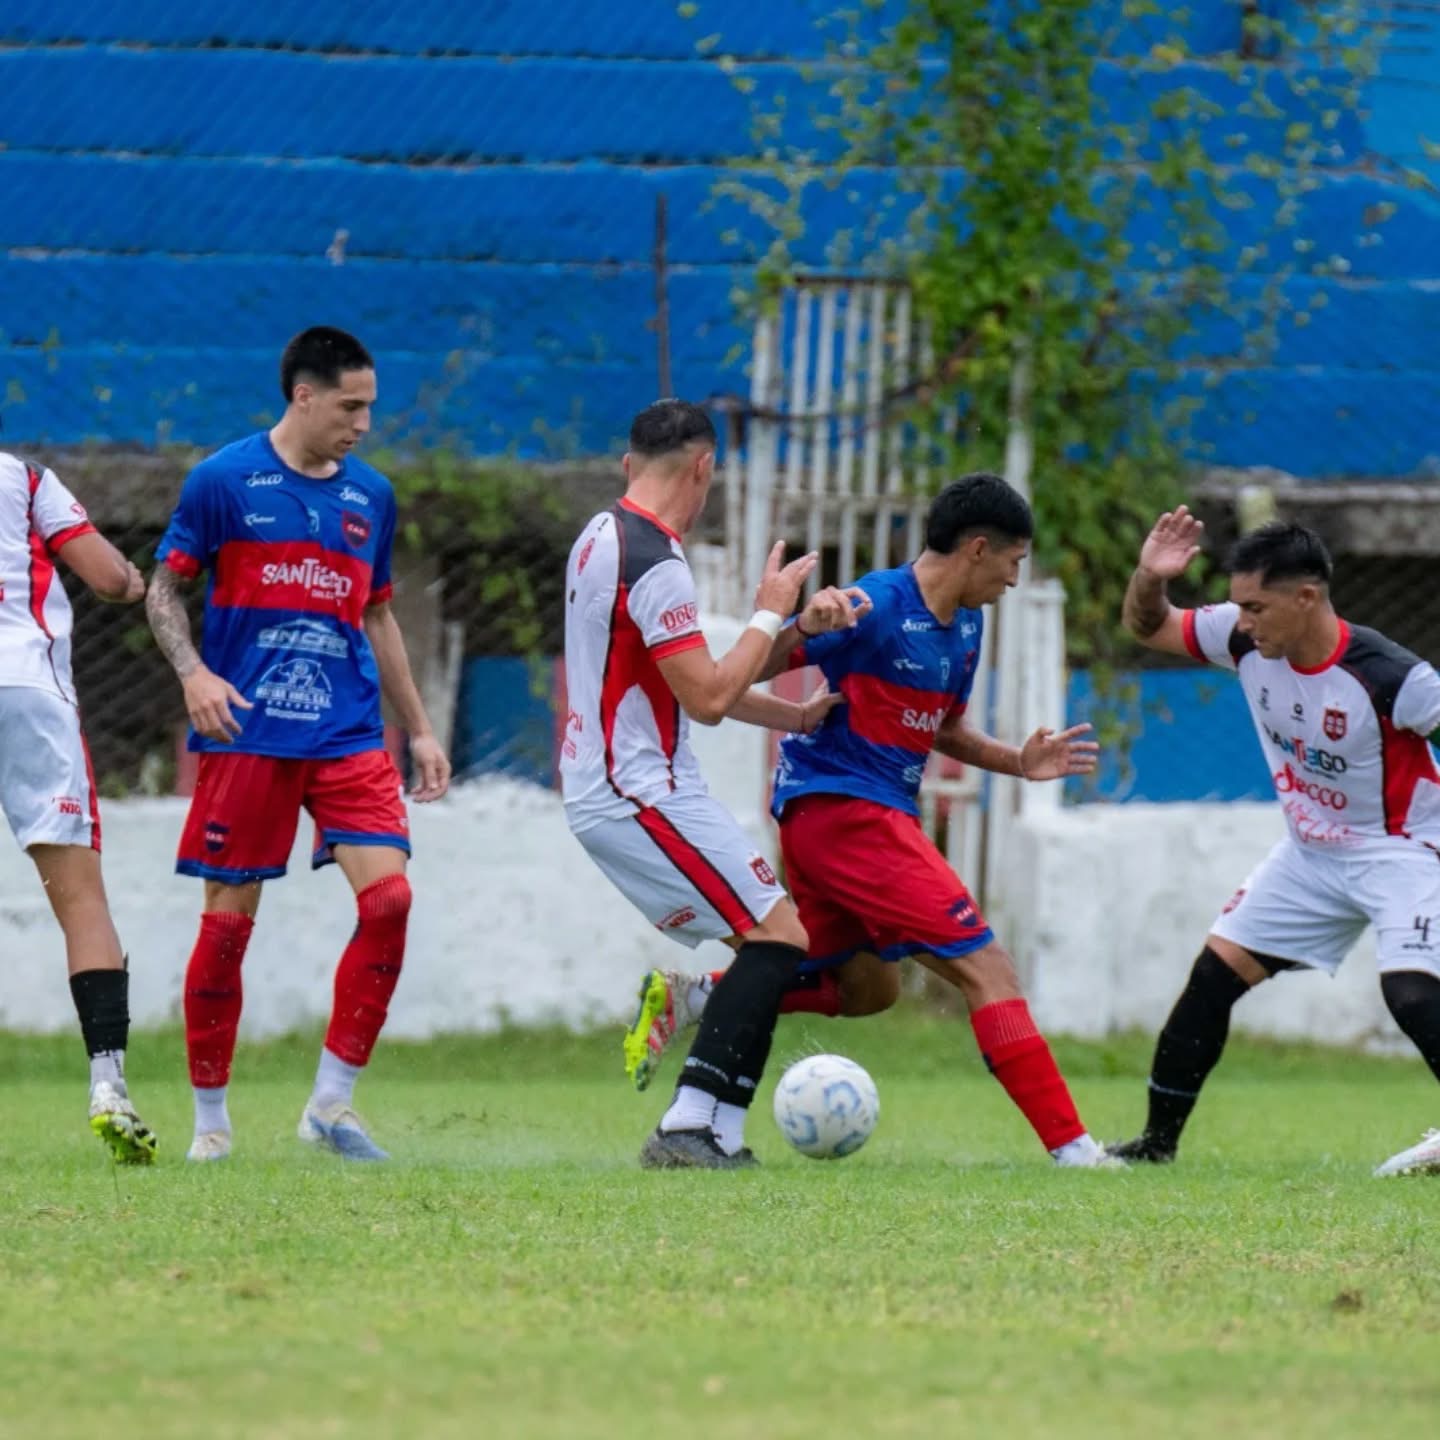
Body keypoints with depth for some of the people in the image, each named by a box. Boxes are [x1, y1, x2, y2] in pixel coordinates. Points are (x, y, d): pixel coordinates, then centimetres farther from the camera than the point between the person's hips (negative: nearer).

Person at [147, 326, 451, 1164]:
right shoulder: (225, 481, -2)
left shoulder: (371, 495, 12)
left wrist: (420, 730, 19)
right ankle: (211, 1118, 12)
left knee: (389, 896, -12)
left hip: (349, 734, 4)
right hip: (248, 733, -4)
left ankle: (333, 1104, -3)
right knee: (230, 917, -1)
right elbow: (166, 589, 2)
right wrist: (194, 674, -15)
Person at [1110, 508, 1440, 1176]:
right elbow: (1148, 627, 3)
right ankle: (1158, 1138, 14)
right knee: (1216, 971, 4)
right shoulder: (1245, 641, -11)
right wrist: (1149, 578, -20)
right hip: (1311, 853, 7)